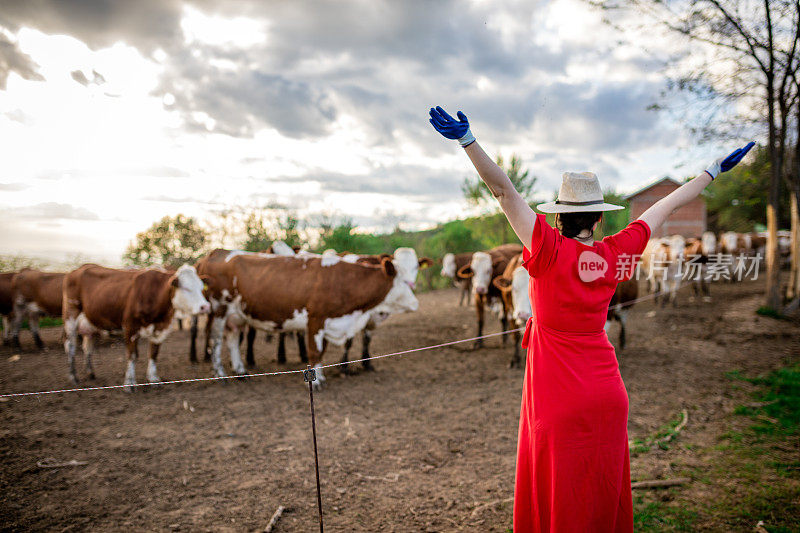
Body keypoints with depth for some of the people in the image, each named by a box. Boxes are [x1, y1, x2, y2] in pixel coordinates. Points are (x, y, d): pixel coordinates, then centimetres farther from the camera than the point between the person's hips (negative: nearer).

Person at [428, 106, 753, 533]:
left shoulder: (551, 251, -15)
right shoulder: (616, 254, -3)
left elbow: (504, 191, -21)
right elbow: (666, 206, 9)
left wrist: (467, 139, -25)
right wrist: (715, 169, 22)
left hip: (559, 404, -4)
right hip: (607, 397, 5)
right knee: (603, 494, 19)